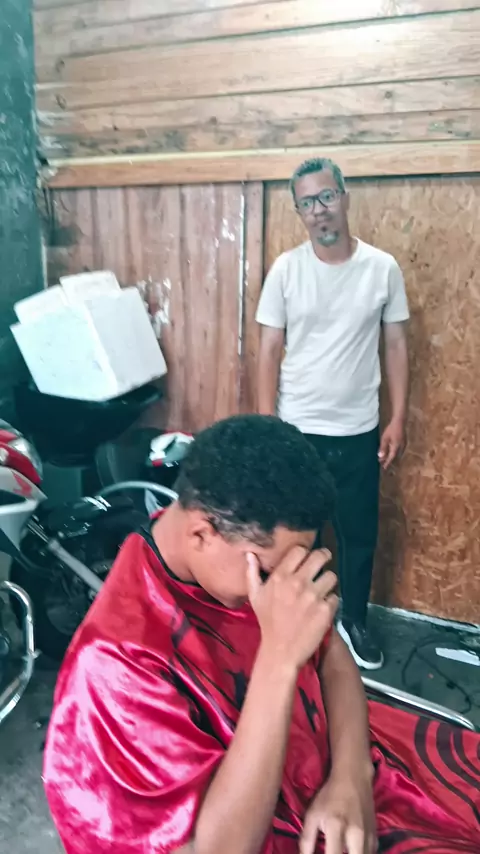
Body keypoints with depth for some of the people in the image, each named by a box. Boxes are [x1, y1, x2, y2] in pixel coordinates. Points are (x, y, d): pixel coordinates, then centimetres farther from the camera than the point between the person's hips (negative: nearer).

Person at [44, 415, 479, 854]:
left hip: (329, 759, 6)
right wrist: (280, 658, -39)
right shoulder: (118, 660, -31)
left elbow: (332, 652, -1)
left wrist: (351, 775, -17)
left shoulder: (249, 549, -13)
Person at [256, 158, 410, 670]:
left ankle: (354, 622, 37)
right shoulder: (285, 270, -5)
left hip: (358, 431, 1)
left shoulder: (383, 268, -2)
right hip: (296, 429, -1)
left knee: (359, 533, 14)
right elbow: (269, 352, -4)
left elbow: (396, 347, 3)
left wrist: (398, 421, 0)